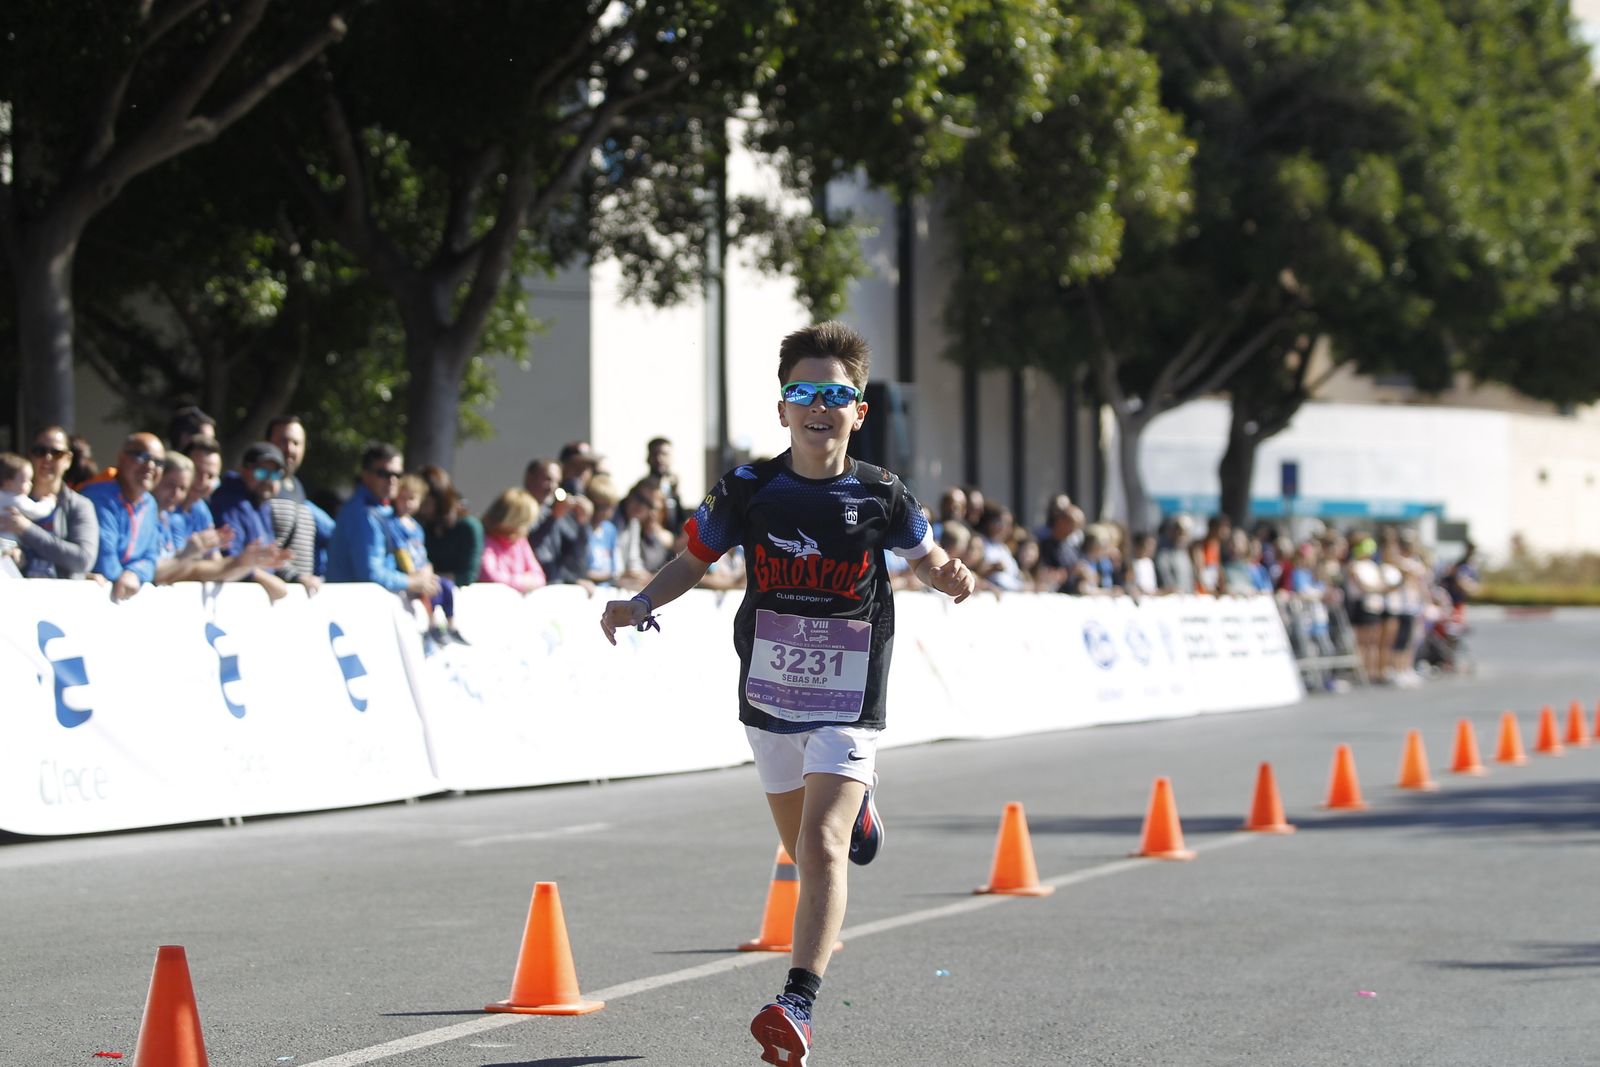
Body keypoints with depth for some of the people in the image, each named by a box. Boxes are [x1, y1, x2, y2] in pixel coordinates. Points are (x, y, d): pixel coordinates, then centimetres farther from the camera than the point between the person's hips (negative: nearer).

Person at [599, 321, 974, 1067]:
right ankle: (854, 807, 54)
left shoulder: (880, 498, -7)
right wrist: (639, 603, -12)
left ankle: (798, 1002, -22)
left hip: (848, 706, -3)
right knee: (807, 855, 17)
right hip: (769, 700, 3)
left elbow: (927, 559, 10)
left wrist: (954, 578, -14)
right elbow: (693, 561, 6)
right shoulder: (749, 491, -5)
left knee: (822, 849, -20)